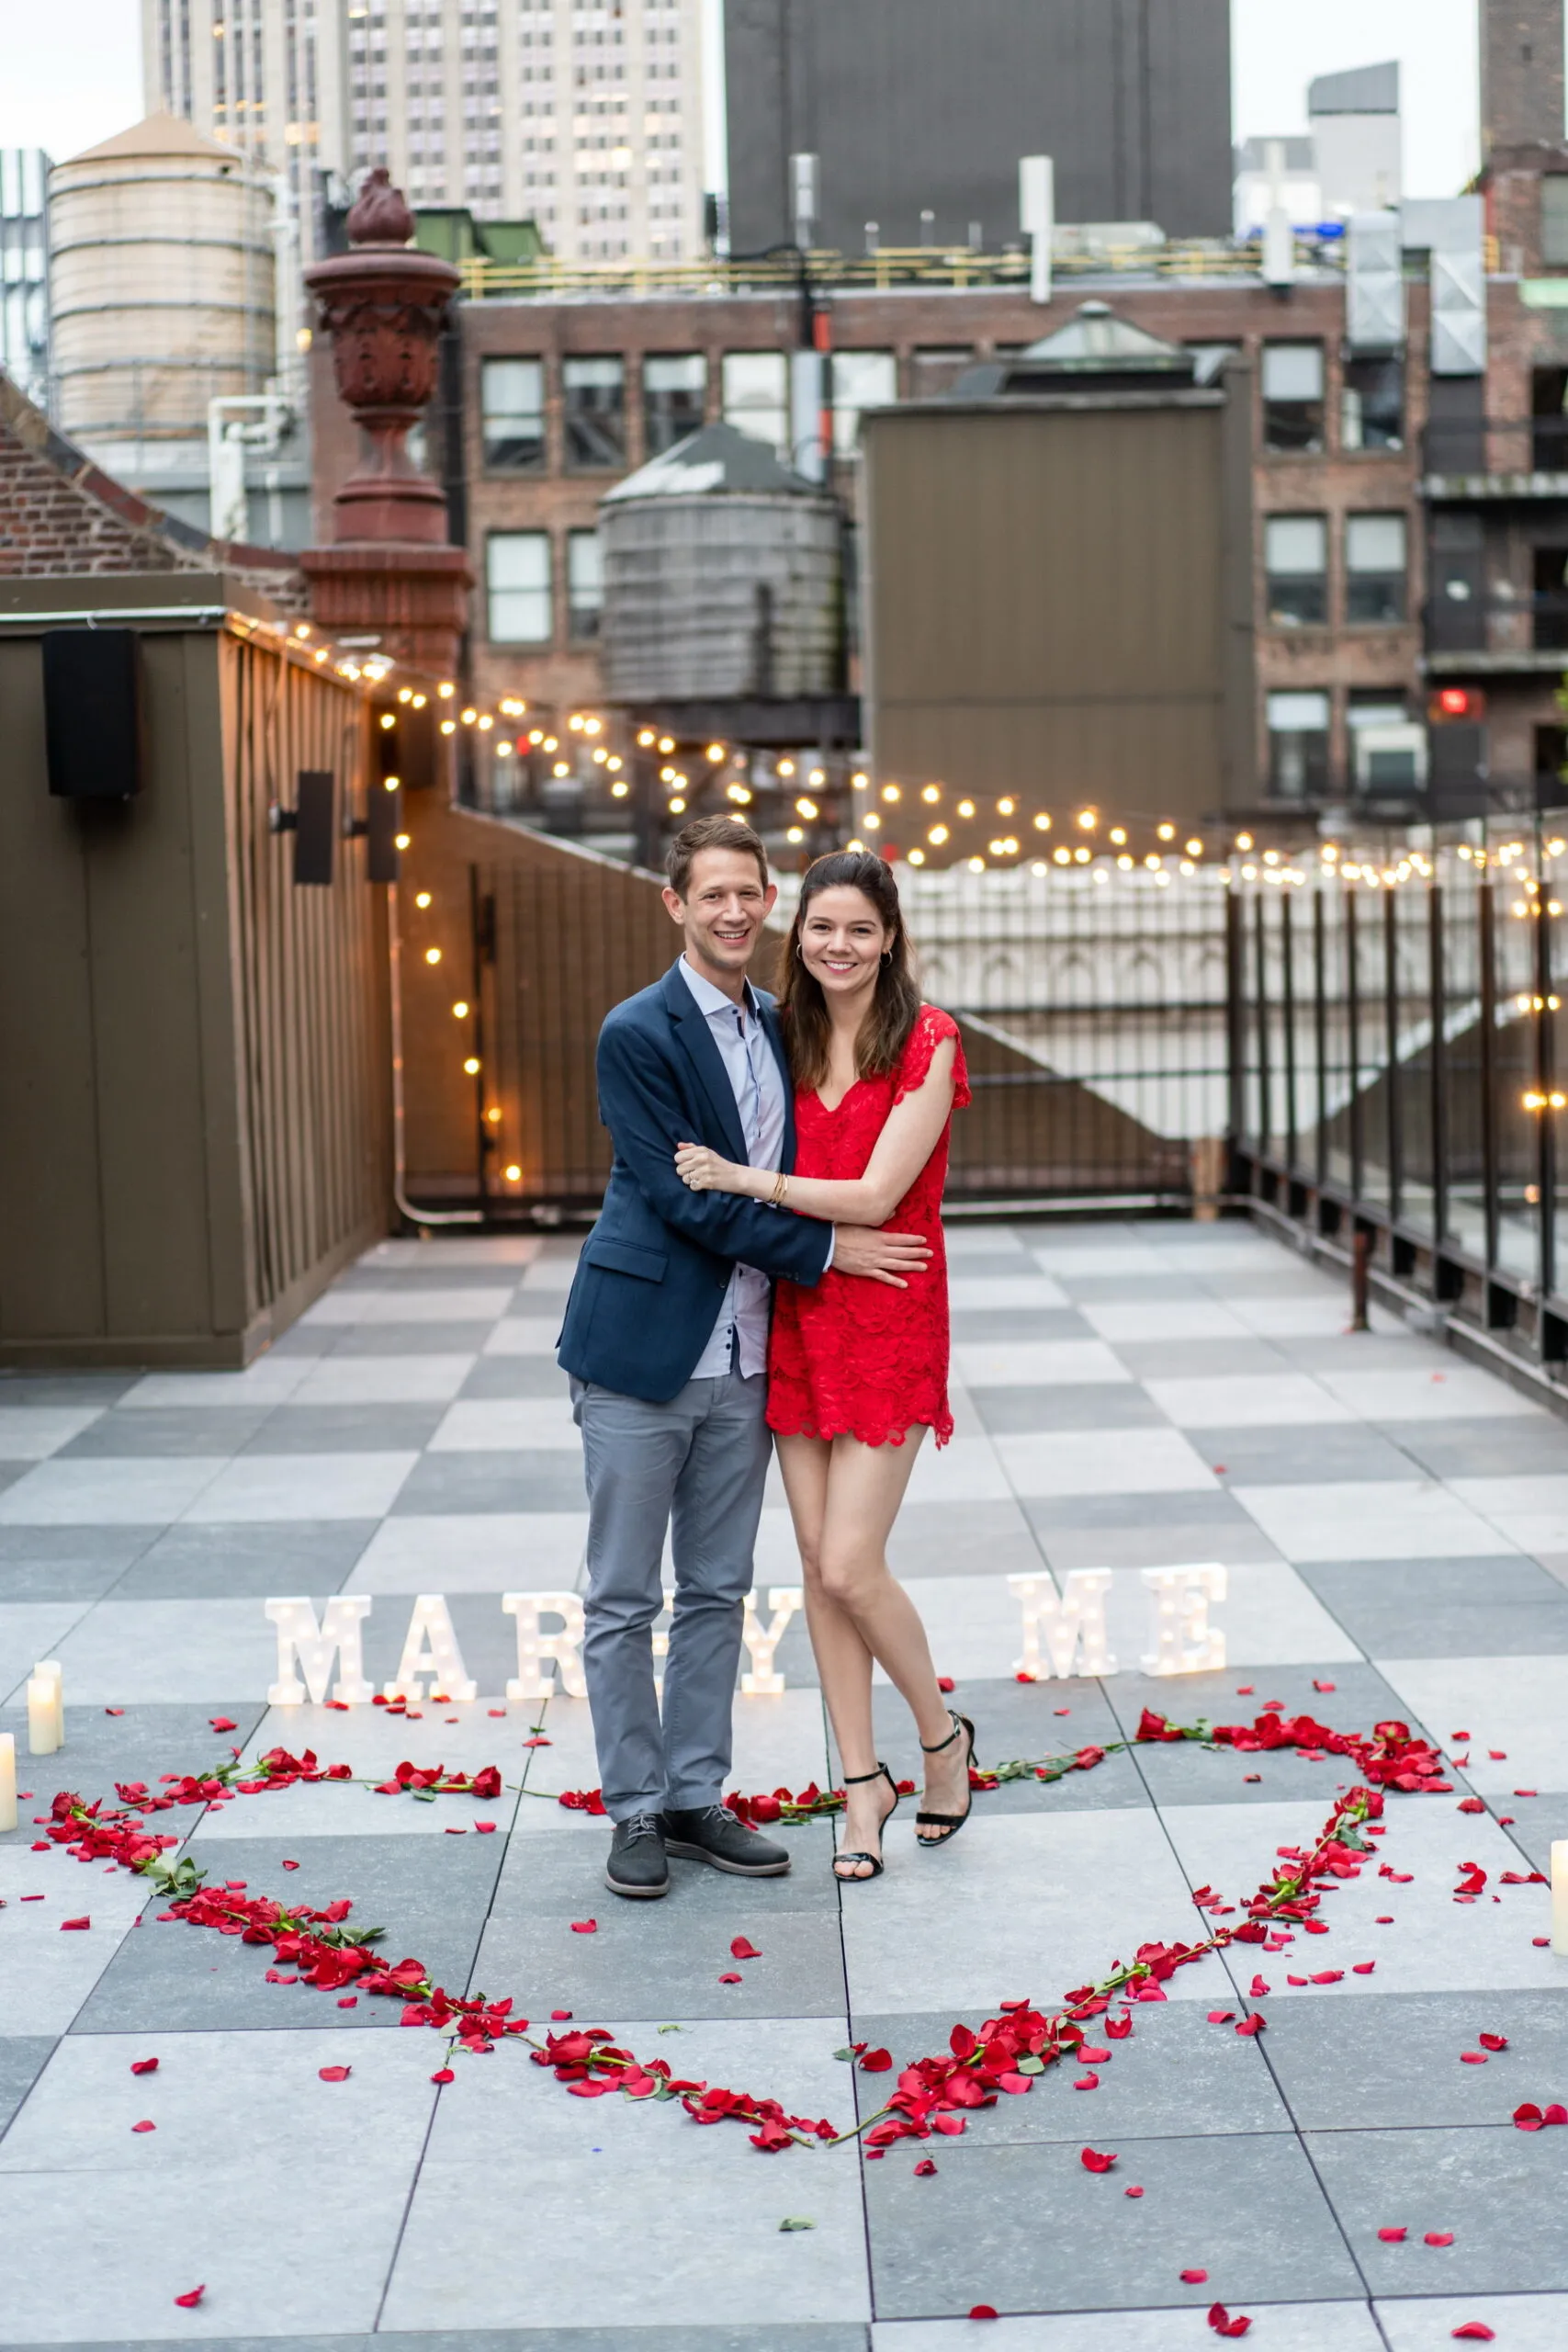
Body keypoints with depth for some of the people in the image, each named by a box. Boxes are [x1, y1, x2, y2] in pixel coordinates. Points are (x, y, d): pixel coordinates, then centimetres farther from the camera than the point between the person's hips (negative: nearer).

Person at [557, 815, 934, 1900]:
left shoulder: (779, 1025, 10)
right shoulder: (639, 1033, -12)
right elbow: (683, 1198, -16)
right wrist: (826, 1249, -14)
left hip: (742, 1359, 7)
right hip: (643, 1354, -6)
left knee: (718, 1594, 13)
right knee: (624, 1599, 3)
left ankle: (697, 1798, 23)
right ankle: (636, 1809, 14)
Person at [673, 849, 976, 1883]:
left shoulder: (927, 1043, -10)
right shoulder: (789, 1037, 8)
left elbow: (875, 1195, -16)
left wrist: (743, 1179, -15)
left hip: (890, 1322, -5)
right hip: (798, 1320, 5)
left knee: (851, 1567, -9)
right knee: (820, 1567, 7)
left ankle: (943, 1736, 17)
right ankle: (863, 1782, 19)